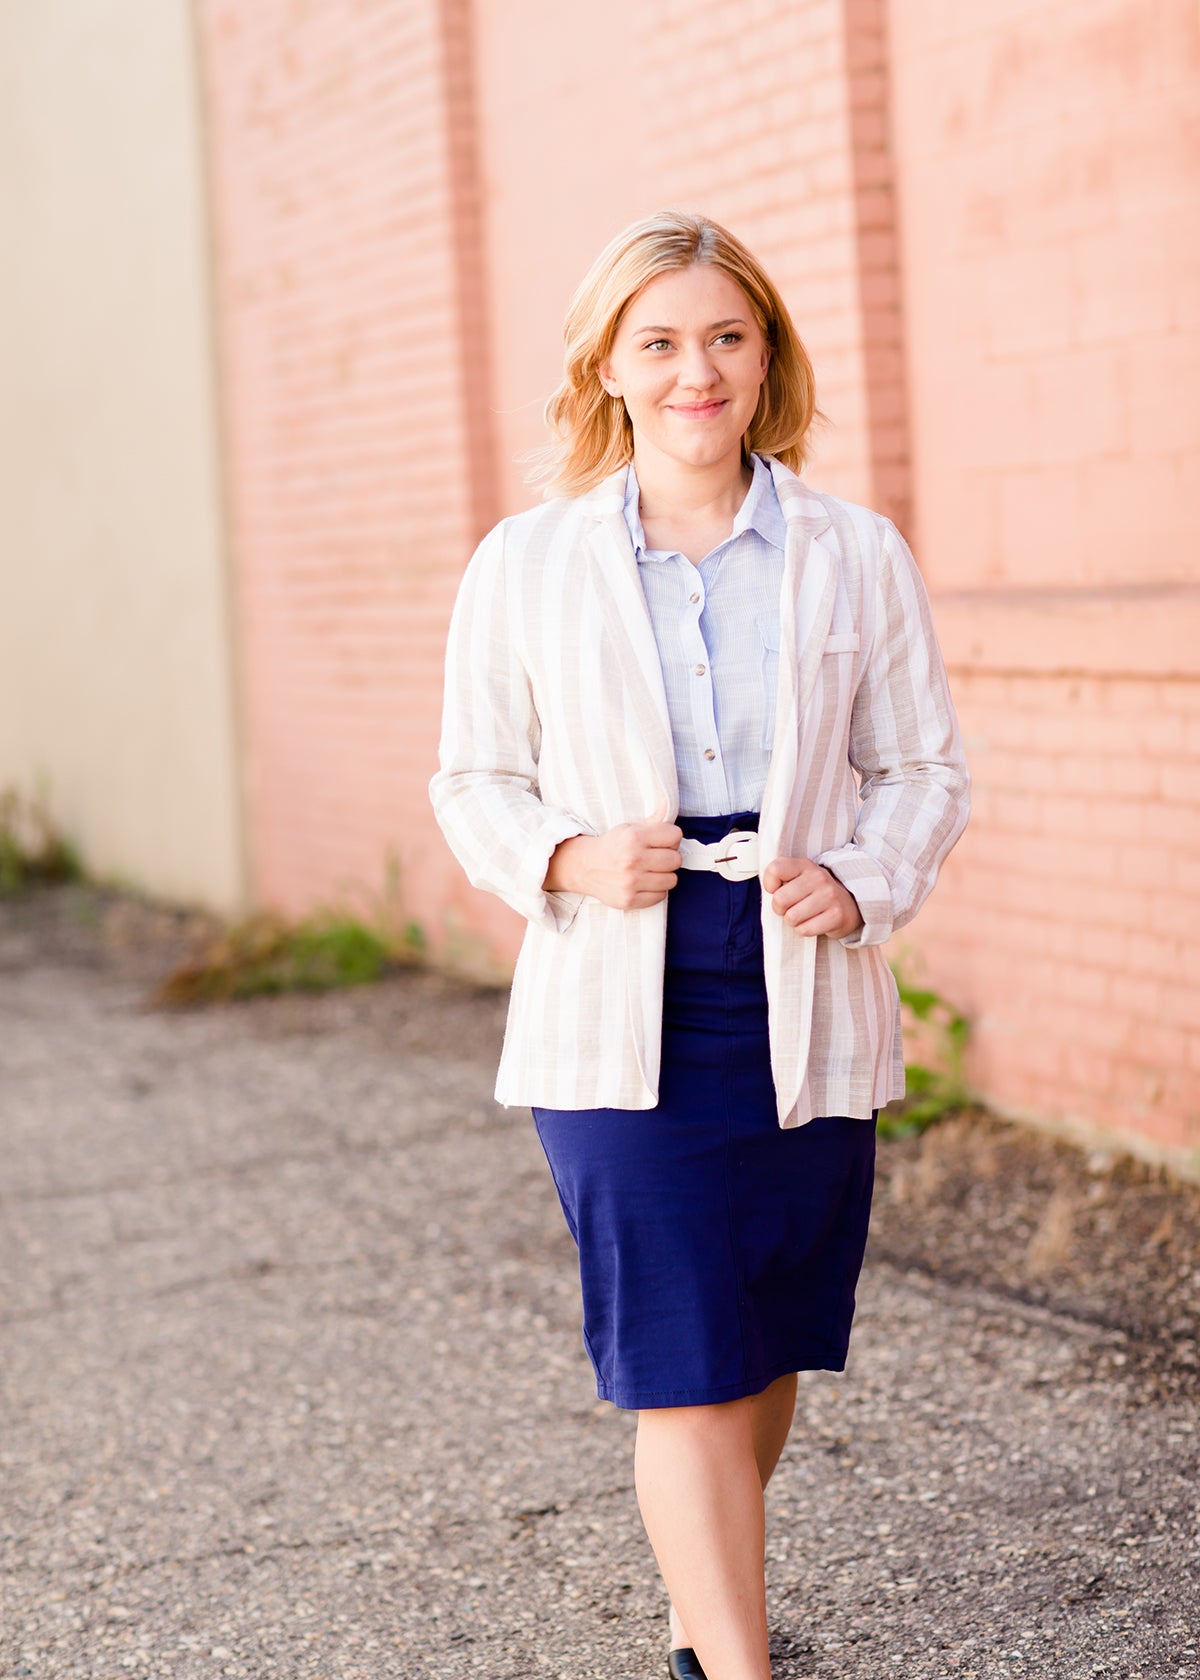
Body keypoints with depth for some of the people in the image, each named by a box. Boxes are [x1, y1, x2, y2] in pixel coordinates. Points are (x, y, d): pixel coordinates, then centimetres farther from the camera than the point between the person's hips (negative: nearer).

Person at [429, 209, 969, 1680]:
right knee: (683, 1370, -7)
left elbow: (924, 769, 8)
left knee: (767, 1350, 15)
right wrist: (566, 859, -12)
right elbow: (473, 780, 8)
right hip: (619, 1013, -2)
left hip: (805, 1007, 2)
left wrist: (860, 882, -11)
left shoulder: (856, 556, 3)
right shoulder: (524, 566, 1)